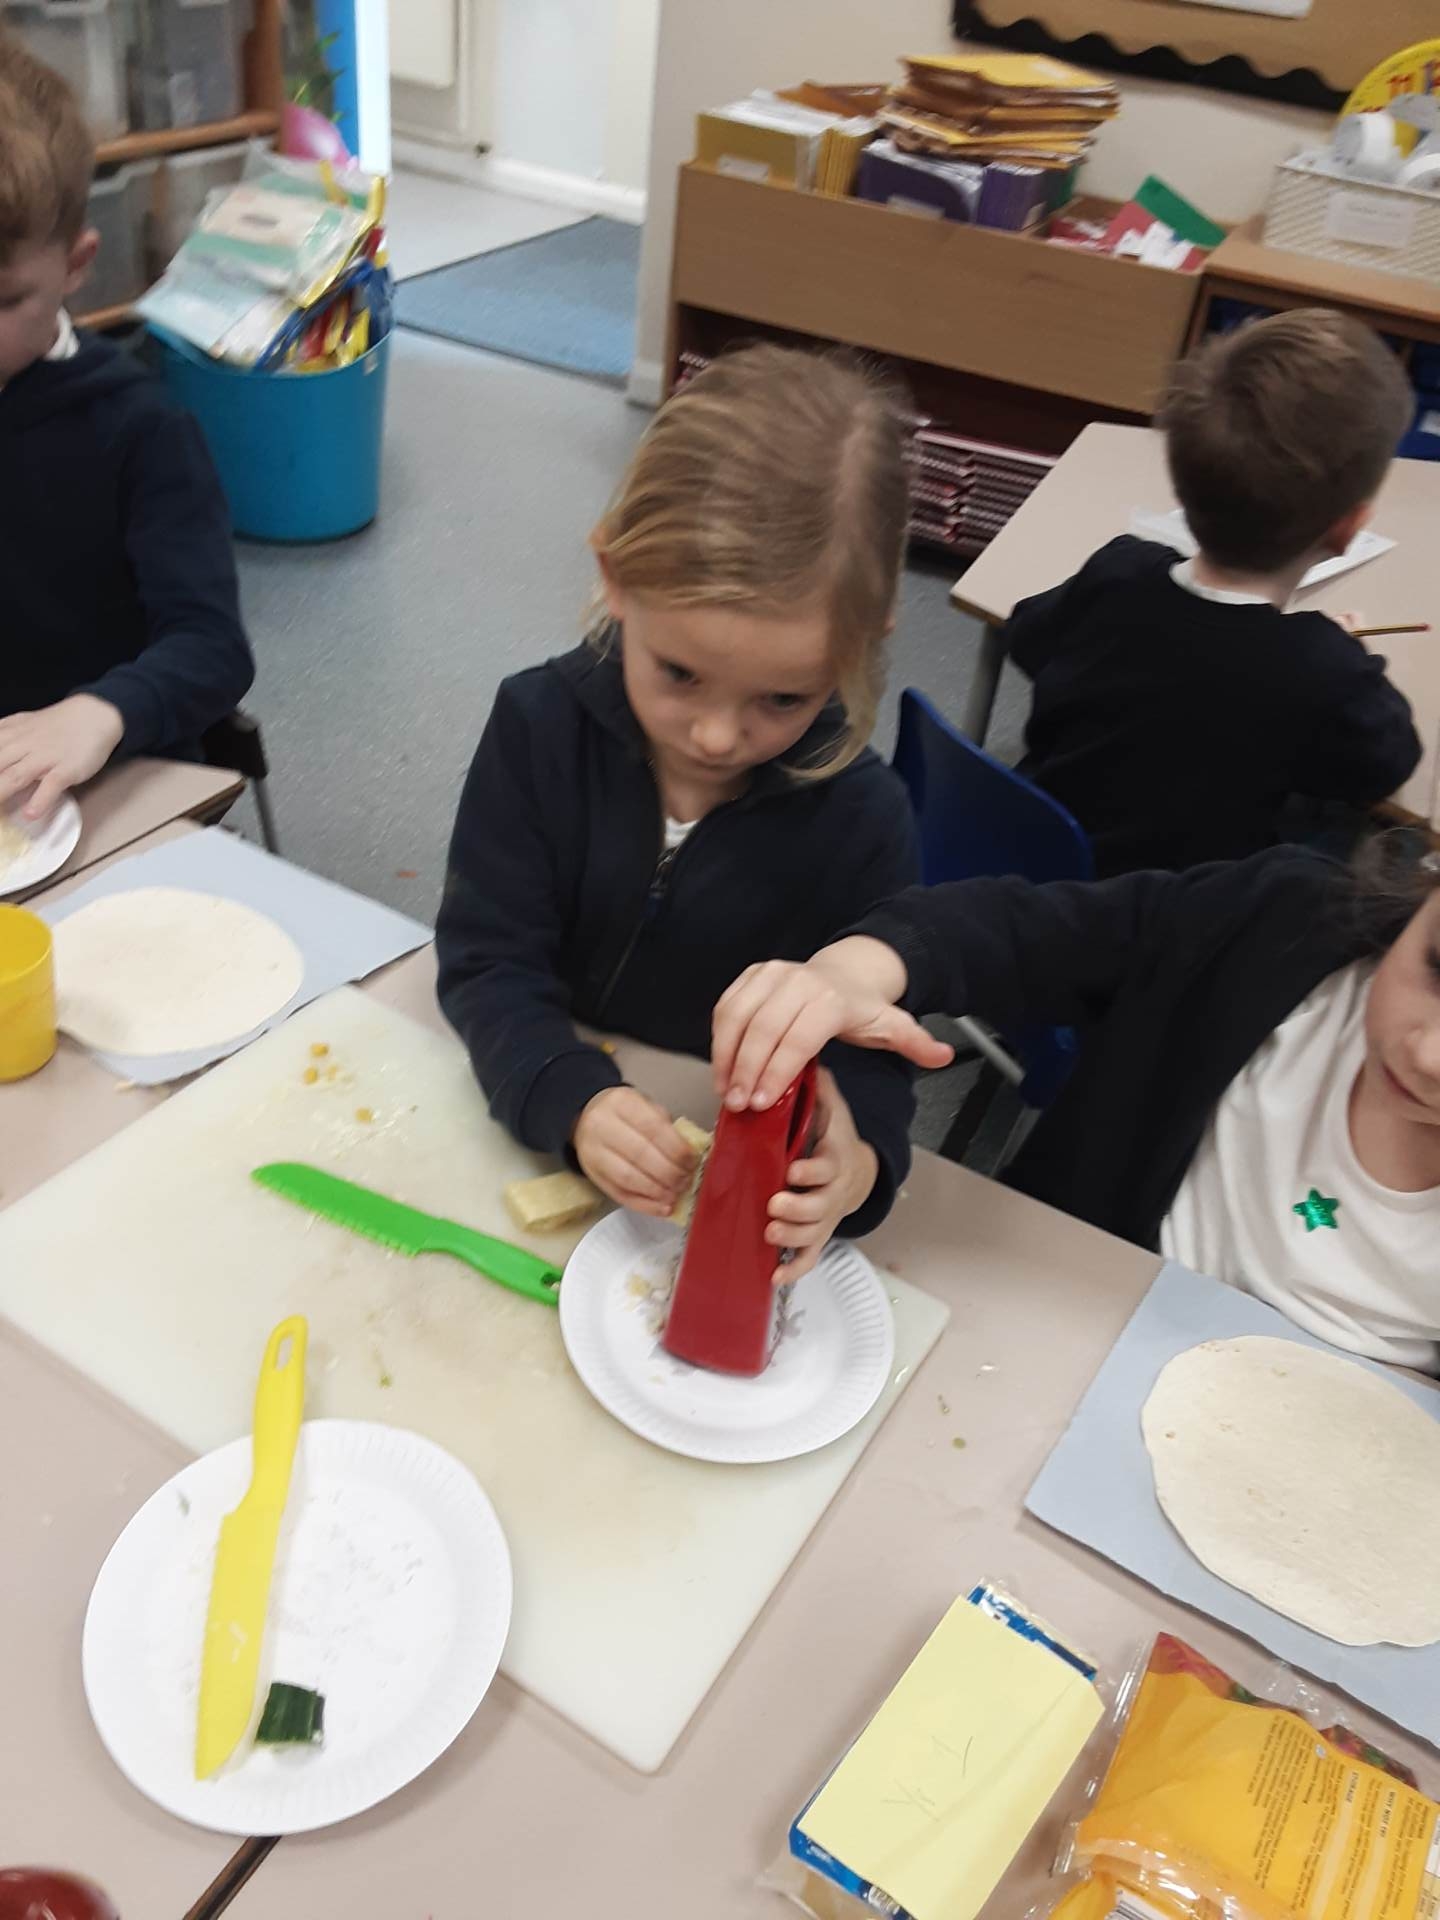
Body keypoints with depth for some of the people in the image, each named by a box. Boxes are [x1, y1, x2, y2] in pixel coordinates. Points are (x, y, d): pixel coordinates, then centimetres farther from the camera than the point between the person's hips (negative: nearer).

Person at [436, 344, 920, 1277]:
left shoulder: (864, 820, -14)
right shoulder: (539, 724, -11)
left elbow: (867, 1052, -12)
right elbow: (490, 963, -12)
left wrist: (855, 1162, -37)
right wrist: (573, 1098, -33)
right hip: (526, 1128, 0)